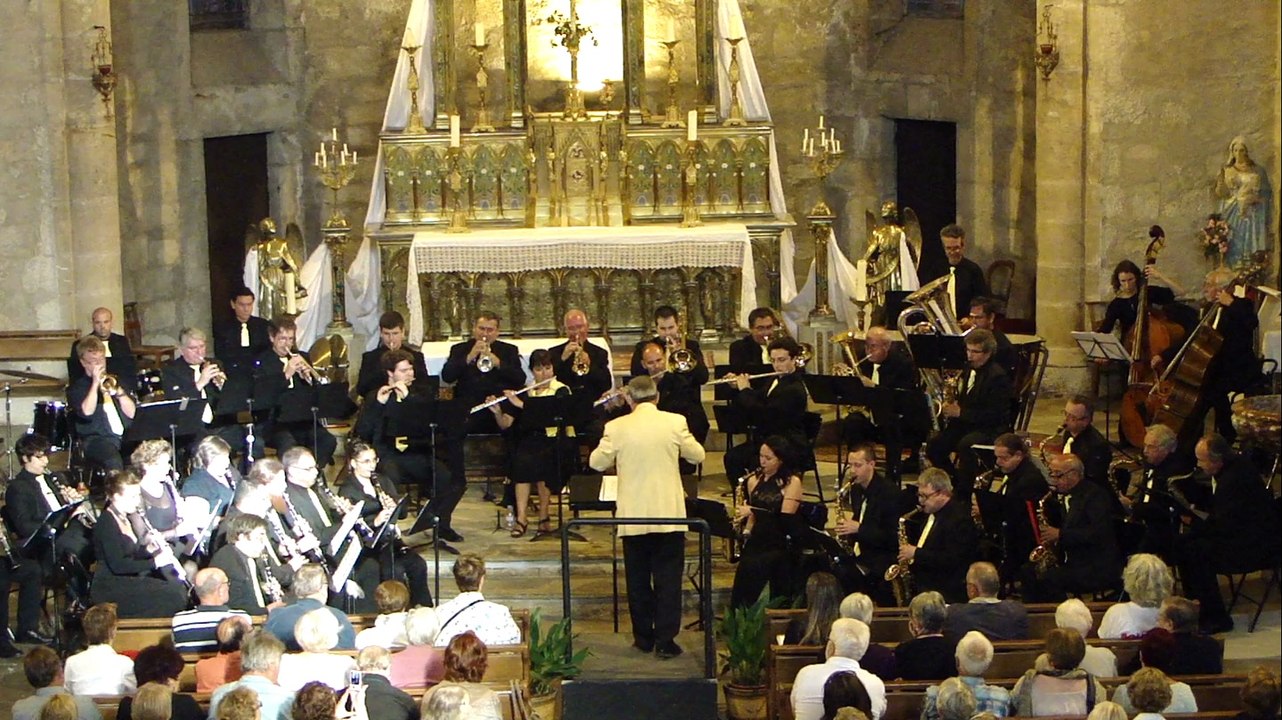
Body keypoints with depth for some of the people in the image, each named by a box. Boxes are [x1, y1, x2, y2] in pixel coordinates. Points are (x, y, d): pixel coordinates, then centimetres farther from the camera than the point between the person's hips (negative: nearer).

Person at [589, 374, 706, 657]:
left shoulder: (616, 427, -5)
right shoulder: (675, 423, -5)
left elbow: (597, 462, 2)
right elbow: (697, 455, 5)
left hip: (633, 516, 1)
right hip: (669, 515, -1)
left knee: (638, 580, 11)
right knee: (668, 580, 4)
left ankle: (643, 638, 17)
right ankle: (665, 641, 2)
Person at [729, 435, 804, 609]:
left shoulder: (792, 482, -3)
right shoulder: (754, 480, 12)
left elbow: (785, 519, -11)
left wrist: (752, 511, -14)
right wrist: (745, 531, 7)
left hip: (782, 544, -4)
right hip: (758, 541, 4)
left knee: (753, 567, -23)